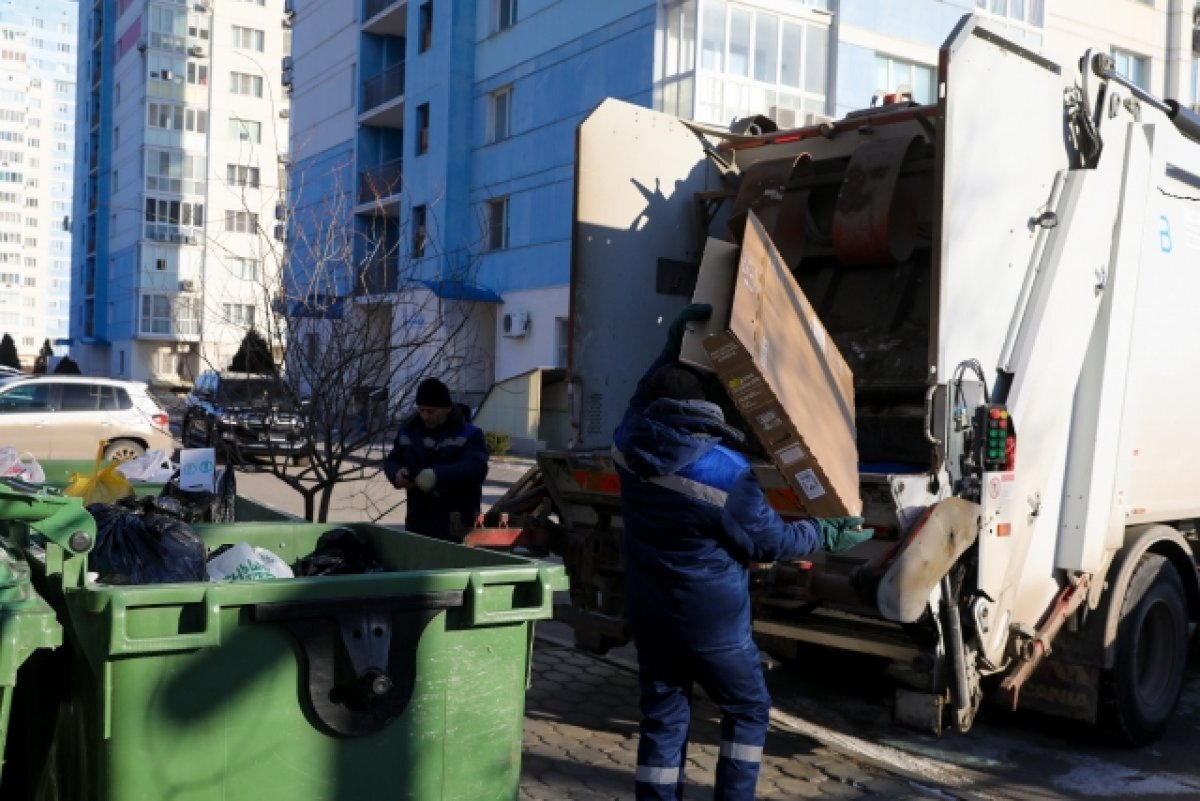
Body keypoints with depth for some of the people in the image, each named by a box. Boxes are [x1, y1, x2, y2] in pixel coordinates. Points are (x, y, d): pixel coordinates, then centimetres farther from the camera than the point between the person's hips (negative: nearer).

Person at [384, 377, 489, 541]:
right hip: (418, 520, 5)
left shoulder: (468, 434, -7)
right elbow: (391, 461, 17)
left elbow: (477, 468, -21)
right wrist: (397, 473, -10)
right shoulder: (407, 431, 11)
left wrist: (439, 475, -34)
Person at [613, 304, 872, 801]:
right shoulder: (724, 471, -21)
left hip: (650, 615, 5)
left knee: (662, 718, 12)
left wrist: (672, 346, 19)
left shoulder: (629, 445, -6)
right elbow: (766, 540, -11)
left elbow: (640, 400, 17)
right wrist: (830, 534, 1)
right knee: (748, 710, 15)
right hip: (711, 622, -5)